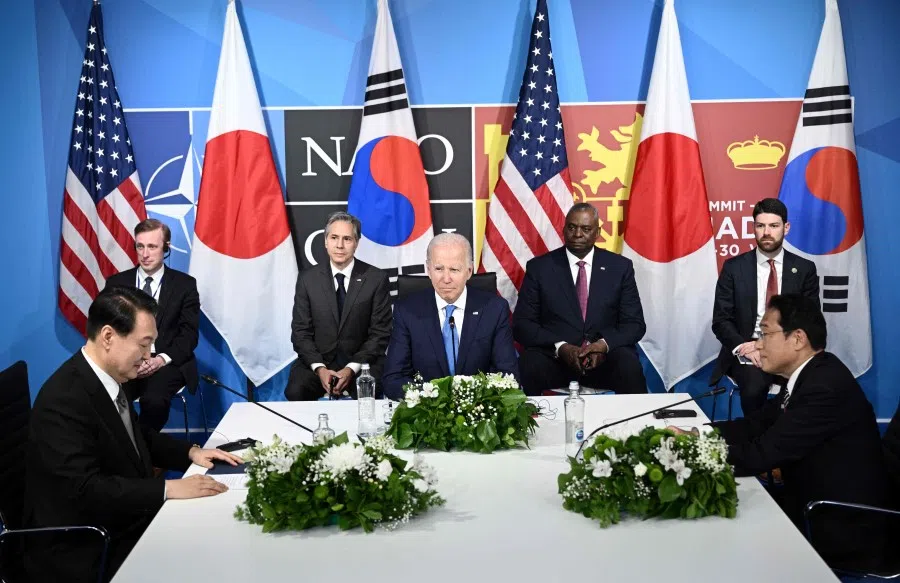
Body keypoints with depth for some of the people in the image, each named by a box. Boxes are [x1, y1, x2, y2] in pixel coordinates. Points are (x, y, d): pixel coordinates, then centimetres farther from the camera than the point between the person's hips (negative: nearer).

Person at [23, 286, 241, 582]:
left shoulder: (110, 377, 1)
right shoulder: (64, 400, -25)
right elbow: (85, 489, -29)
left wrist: (191, 452, 3)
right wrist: (168, 488, -28)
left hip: (121, 524, 8)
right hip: (82, 552, -8)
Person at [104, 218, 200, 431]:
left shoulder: (185, 284, 5)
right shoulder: (116, 283, 9)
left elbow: (189, 333, 1)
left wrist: (161, 359, -16)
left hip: (168, 363, -1)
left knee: (154, 399, -33)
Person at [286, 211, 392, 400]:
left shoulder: (376, 279, -2)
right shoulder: (307, 278, 4)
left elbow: (380, 333, -2)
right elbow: (301, 332, 3)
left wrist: (352, 368, -14)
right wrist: (319, 368, -13)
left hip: (362, 363, -2)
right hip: (317, 361, 2)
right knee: (295, 392, -28)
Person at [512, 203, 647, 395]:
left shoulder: (620, 267, 9)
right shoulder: (539, 267, 5)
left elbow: (635, 323, 7)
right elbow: (521, 324, 1)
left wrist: (605, 344, -14)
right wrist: (560, 346, -16)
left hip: (606, 357, 1)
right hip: (554, 356, -1)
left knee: (630, 368, -31)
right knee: (531, 365, -32)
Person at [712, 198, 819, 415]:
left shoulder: (804, 269, 7)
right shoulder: (734, 267, 5)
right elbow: (721, 319, 1)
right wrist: (743, 346, -19)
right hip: (747, 350, -1)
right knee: (754, 385, -33)